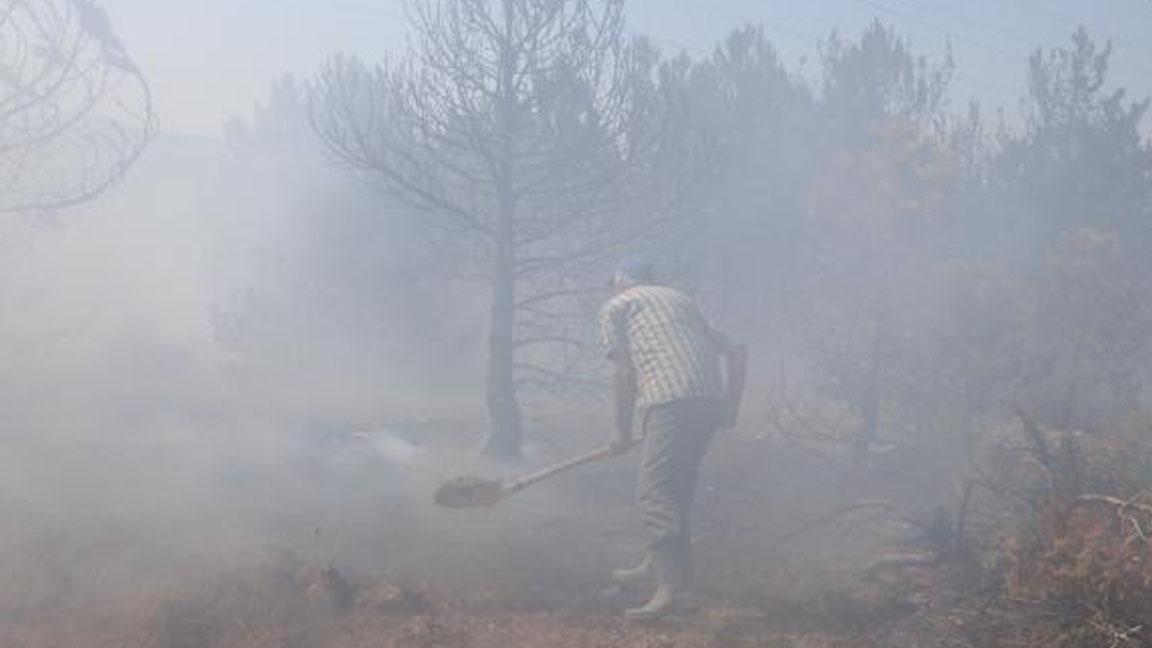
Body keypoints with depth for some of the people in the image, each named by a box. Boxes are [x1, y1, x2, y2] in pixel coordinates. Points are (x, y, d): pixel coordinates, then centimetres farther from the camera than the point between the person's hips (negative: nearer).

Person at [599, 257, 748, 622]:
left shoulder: (614, 307, 15)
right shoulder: (680, 300, 32)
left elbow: (625, 372, 1)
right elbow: (737, 353, 27)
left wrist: (623, 430, 7)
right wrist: (730, 408, 28)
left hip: (669, 402, -7)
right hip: (711, 400, 7)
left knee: (655, 492, -7)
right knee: (678, 485, 20)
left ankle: (673, 584, -17)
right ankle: (657, 565, 34)